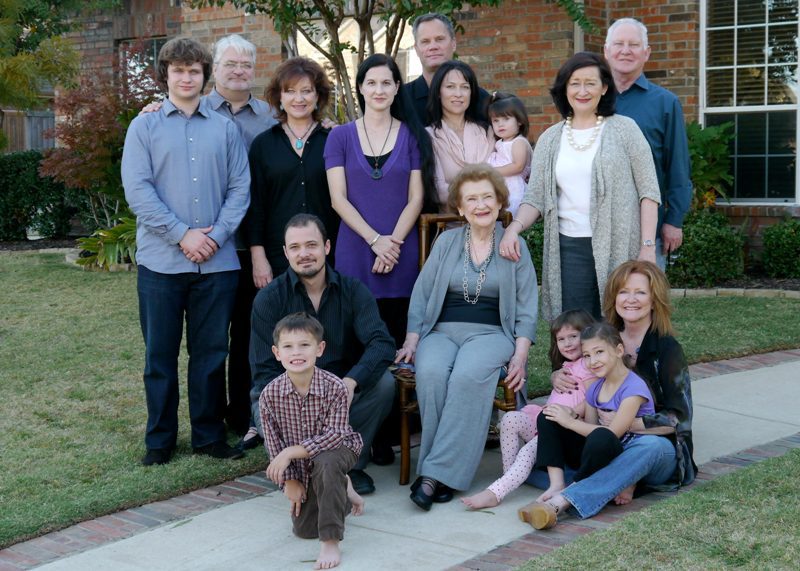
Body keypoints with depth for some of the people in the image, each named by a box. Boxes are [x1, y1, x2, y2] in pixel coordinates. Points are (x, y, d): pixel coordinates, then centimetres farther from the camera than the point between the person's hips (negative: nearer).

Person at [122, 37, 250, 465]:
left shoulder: (225, 129, 10)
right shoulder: (144, 127, 5)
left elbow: (240, 188, 4)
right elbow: (137, 190, -5)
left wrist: (216, 236, -10)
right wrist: (182, 235, -13)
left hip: (217, 262, 1)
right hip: (161, 261, -1)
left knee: (211, 353, 7)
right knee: (160, 354, 6)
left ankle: (209, 436, 19)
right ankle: (159, 440, 17)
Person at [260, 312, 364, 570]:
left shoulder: (334, 387, -24)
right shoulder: (269, 395, -16)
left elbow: (334, 435, -27)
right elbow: (274, 442, -6)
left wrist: (291, 452, -31)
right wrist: (289, 481, -6)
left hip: (335, 449, -4)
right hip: (301, 469, 4)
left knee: (325, 463, -39)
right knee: (303, 530, 0)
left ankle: (331, 541, -28)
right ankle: (343, 491, 31)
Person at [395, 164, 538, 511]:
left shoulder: (515, 248, 11)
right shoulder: (447, 242, 15)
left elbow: (526, 309, 8)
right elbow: (421, 294, 13)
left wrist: (520, 355, -6)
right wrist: (412, 340, -1)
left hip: (491, 332, -2)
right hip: (442, 331, 2)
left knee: (469, 375, -36)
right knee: (430, 373, -34)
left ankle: (435, 473, -35)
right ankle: (445, 472, -27)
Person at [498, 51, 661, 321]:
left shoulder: (624, 129, 3)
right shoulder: (550, 139, 12)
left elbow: (648, 190, 0)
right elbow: (535, 198, 8)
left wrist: (648, 246, -8)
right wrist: (514, 227, -12)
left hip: (619, 247, -2)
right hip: (569, 247, 2)